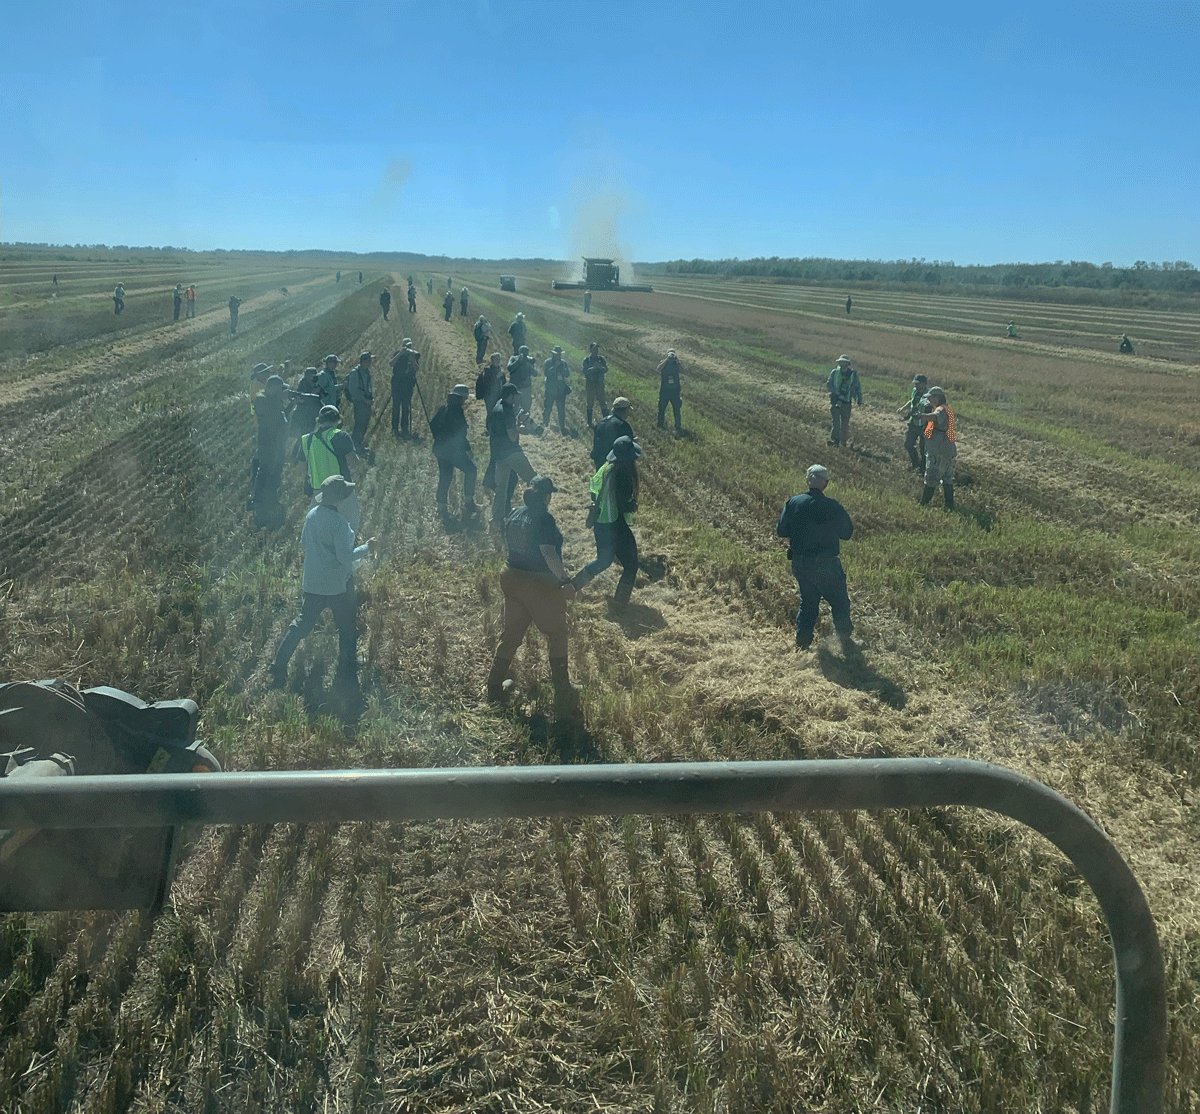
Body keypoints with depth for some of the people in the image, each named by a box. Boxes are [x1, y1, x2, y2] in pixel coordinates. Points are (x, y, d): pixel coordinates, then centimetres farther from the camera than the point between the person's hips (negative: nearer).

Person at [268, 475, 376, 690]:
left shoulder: (312, 515, 0)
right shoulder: (338, 523, -23)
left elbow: (303, 544, 12)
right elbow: (345, 557, -21)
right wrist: (366, 549, -8)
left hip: (312, 581, 7)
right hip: (337, 584, -7)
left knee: (303, 623, 16)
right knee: (347, 627, 11)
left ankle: (279, 664, 12)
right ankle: (347, 670, 20)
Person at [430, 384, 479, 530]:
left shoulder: (444, 408, 12)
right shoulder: (457, 410, -13)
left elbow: (432, 425, 18)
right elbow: (460, 433, -18)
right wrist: (468, 448, -10)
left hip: (440, 449, 8)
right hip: (453, 449, -8)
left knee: (445, 478, 11)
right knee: (470, 470, 8)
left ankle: (442, 509, 12)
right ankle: (468, 502, 8)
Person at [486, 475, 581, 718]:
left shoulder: (514, 515, 2)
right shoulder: (544, 519, -21)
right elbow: (549, 553, -30)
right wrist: (565, 581, -29)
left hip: (511, 577, 7)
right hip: (541, 585, -7)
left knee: (511, 634, 19)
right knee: (556, 636, 9)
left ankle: (494, 688, 27)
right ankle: (563, 695, 14)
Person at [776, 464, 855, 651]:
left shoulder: (793, 503, -7)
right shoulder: (833, 507, -15)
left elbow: (781, 531, 0)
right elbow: (847, 533, -3)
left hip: (799, 563, 4)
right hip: (826, 564, -4)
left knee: (807, 601, 19)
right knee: (839, 601, 14)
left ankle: (802, 641, 19)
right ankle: (845, 639, 20)